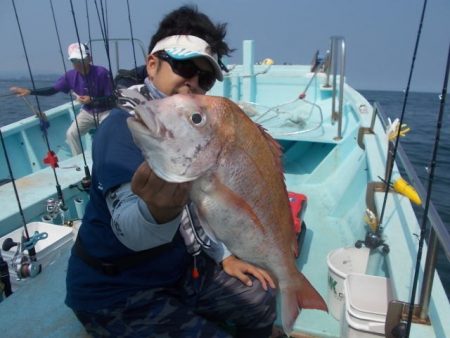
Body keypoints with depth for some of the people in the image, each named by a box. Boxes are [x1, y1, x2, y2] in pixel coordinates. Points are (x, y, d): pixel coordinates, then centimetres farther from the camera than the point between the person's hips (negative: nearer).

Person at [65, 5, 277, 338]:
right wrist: (159, 209, -58)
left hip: (179, 267, 7)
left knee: (261, 300, 12)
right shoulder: (124, 126, -24)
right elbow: (130, 231, -37)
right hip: (117, 290, -7)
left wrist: (225, 255, 8)